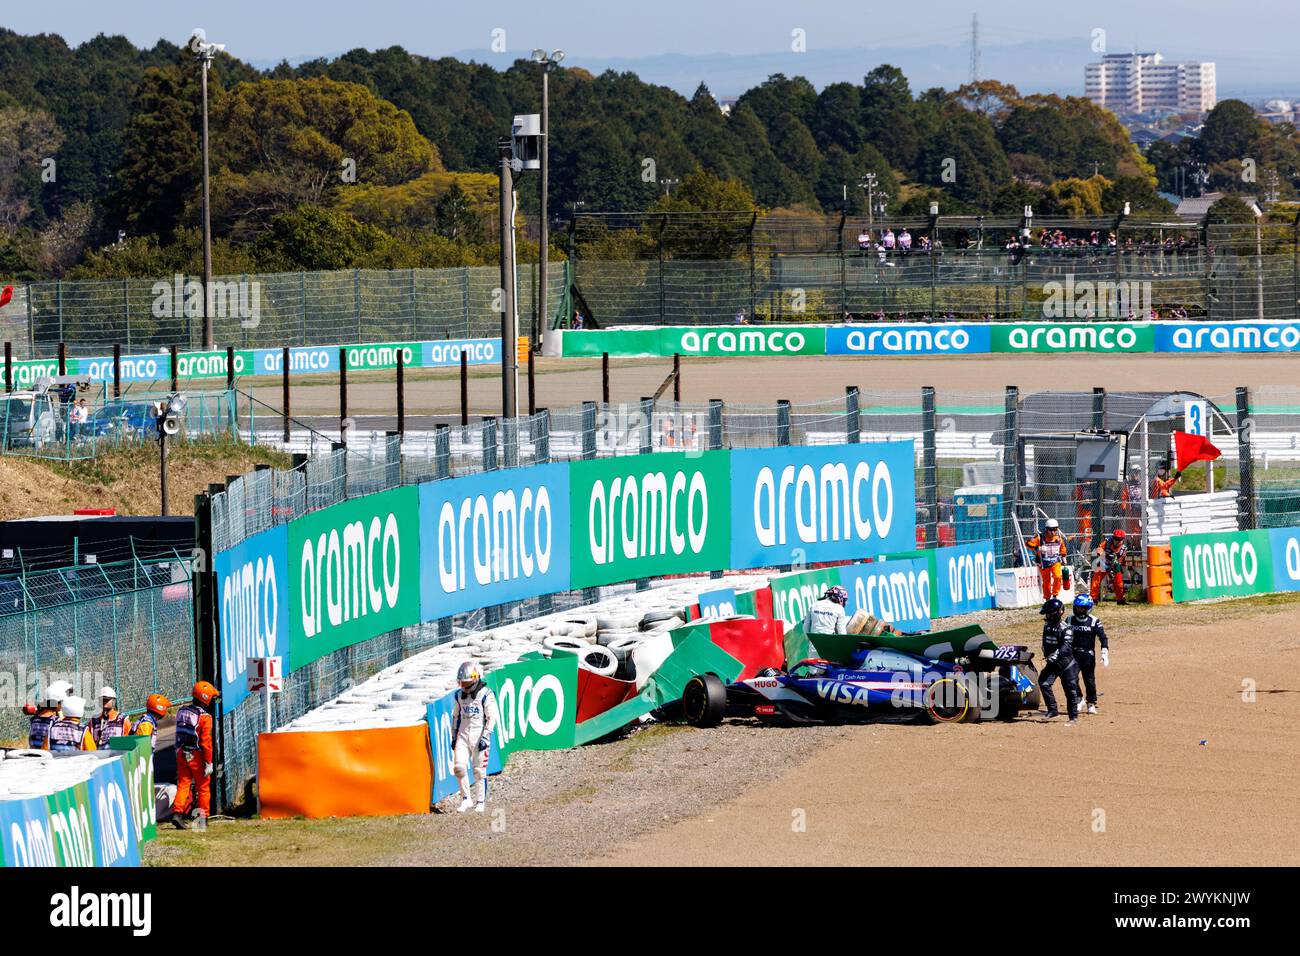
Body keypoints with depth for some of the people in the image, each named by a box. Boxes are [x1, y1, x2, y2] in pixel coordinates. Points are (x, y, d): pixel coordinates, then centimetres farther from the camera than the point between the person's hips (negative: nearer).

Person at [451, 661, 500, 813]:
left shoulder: (486, 695, -7)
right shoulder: (459, 695, 12)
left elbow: (492, 717, -8)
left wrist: (485, 737, -14)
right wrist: (454, 737, 16)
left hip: (478, 736, -5)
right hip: (463, 735, 5)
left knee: (479, 770, -1)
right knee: (459, 767, -8)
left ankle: (480, 801, 9)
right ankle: (465, 799, 3)